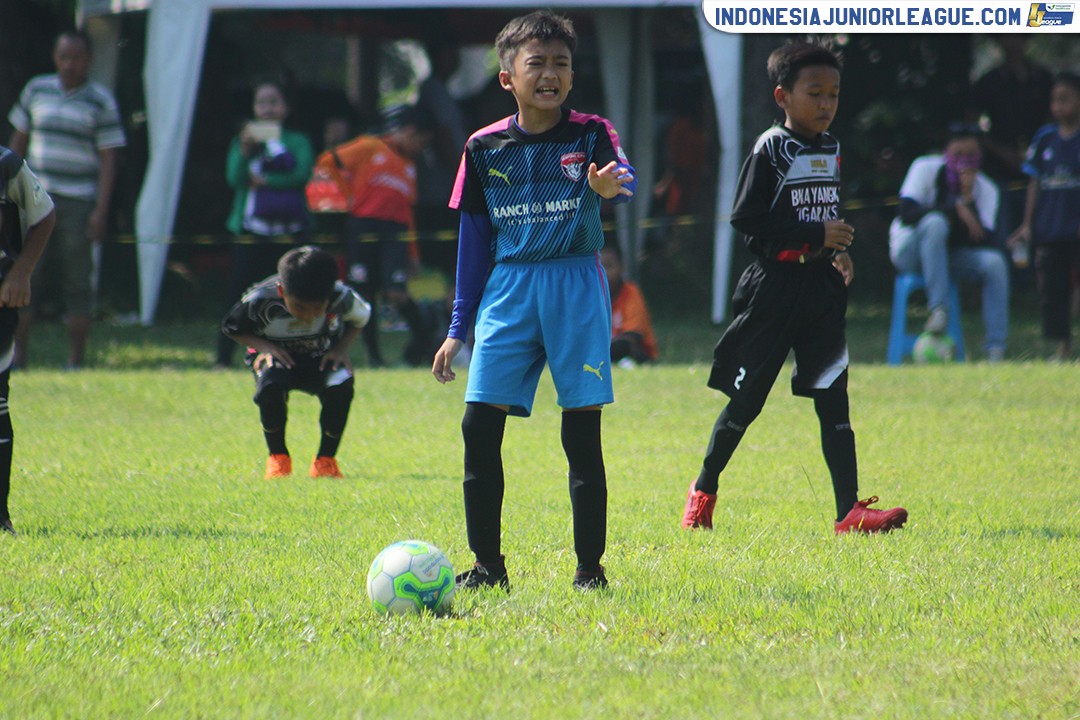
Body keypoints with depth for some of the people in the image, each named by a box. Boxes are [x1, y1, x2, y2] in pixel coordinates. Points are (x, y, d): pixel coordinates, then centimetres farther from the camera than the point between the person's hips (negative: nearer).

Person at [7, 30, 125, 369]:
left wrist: (101, 210, -9)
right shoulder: (36, 90, 9)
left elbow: (109, 159, -2)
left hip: (78, 202, -3)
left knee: (78, 282, 0)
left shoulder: (101, 101, -1)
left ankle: (76, 360, 4)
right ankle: (18, 352, 2)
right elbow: (18, 143, 16)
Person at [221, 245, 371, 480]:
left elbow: (360, 318, 0)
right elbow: (230, 327, -8)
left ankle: (326, 459, -9)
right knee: (271, 384, -36)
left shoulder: (342, 297, -25)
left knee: (341, 386, -32)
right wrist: (264, 346, -24)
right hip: (277, 356, -1)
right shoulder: (260, 300, -28)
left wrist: (341, 349, -17)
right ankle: (277, 456, -11)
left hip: (322, 357, 1)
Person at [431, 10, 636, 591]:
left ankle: (589, 567, 8)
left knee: (582, 433, -1)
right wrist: (458, 329, 12)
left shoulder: (590, 135, 0)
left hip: (575, 287, -2)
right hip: (508, 289, 2)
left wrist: (610, 186, -48)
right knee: (480, 424, -6)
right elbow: (475, 240, 12)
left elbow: (625, 176, -22)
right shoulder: (485, 149, 6)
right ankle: (487, 566, 5)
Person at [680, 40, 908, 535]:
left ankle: (849, 511, -9)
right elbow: (745, 217, -17)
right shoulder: (770, 149, -10)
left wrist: (839, 250, 7)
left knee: (833, 397, -3)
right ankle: (704, 489, 24)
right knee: (746, 400, 4)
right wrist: (814, 236, -20)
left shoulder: (832, 150, 12)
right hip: (775, 284, -6)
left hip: (821, 286, 6)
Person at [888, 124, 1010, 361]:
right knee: (935, 223, -35)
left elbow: (983, 241, -15)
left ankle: (996, 349, -25)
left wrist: (968, 199, -25)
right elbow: (906, 212, -23)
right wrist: (956, 209, -29)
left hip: (952, 255, 4)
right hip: (910, 251, -4)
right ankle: (937, 309, -43)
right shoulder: (926, 168, -9)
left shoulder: (986, 189, -3)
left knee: (994, 262, -24)